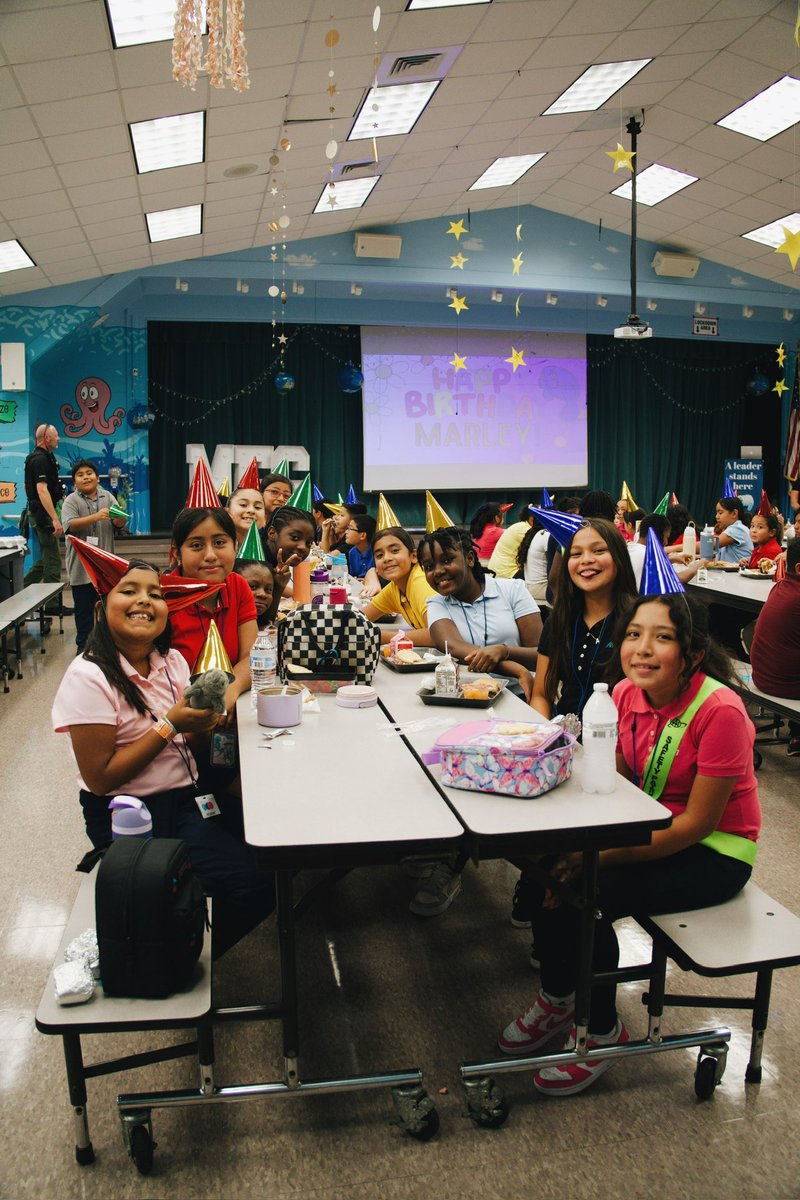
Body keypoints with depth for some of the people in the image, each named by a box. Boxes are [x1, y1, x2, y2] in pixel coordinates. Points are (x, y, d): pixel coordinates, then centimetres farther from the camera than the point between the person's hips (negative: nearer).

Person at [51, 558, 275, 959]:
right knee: (254, 881, -19)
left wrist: (204, 723, -11)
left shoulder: (173, 661, 4)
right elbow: (100, 778, -17)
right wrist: (170, 724, -21)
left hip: (187, 797, 7)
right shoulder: (89, 677, -17)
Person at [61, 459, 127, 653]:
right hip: (82, 563, -3)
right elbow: (70, 525, -18)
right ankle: (83, 644, 14)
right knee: (84, 607, 3)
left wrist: (119, 518, -23)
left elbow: (119, 524, 2)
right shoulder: (71, 501, -3)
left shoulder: (108, 497, 7)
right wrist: (96, 517, -29)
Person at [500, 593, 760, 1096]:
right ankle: (558, 997, 12)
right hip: (653, 827, 6)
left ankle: (603, 1031, 3)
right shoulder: (628, 694, -7)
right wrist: (578, 846, -16)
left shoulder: (720, 710, -26)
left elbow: (697, 823, -23)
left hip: (716, 852, -6)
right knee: (550, 865, -14)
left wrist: (602, 856, -27)